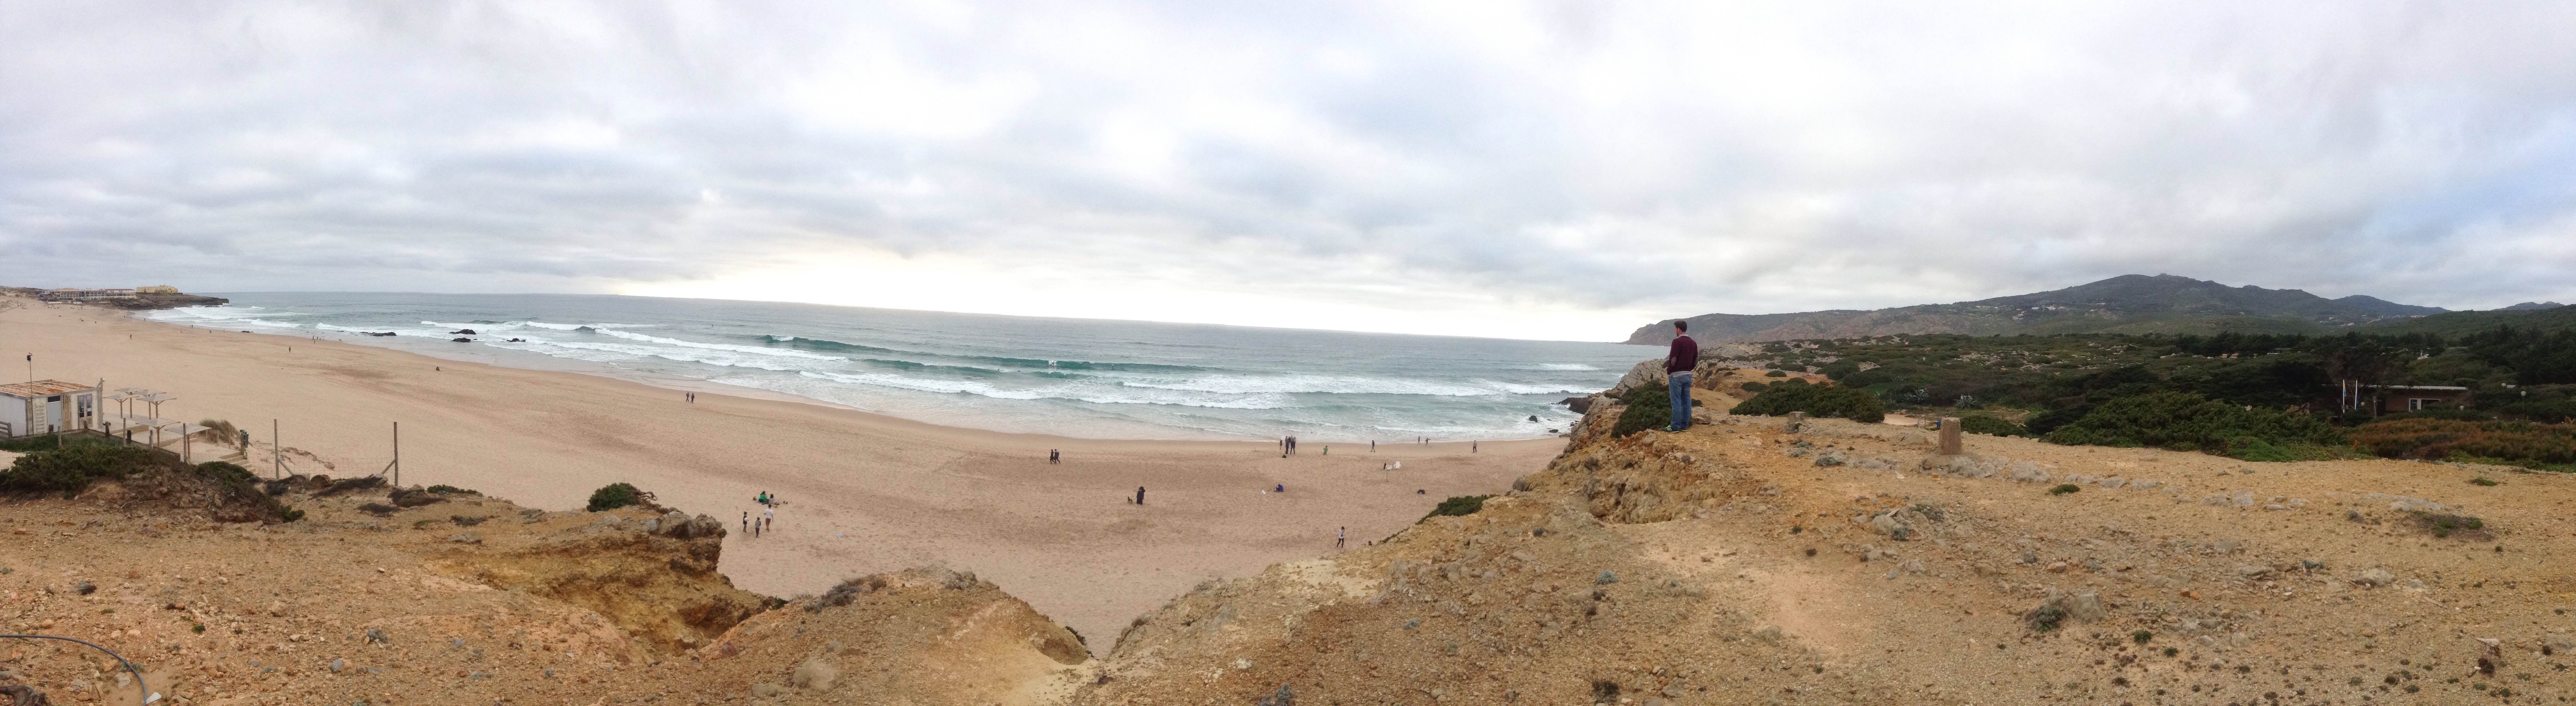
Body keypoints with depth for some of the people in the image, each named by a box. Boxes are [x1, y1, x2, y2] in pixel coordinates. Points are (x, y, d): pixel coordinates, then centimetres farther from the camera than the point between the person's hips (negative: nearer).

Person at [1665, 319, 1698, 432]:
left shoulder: (1677, 342, -15)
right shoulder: (1694, 343, 10)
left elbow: (1673, 359, -17)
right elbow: (1696, 361, 14)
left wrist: (1669, 372, -4)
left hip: (1676, 375, -8)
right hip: (1688, 375, 8)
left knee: (1676, 402, -6)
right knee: (1686, 401, 9)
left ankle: (1675, 427, -5)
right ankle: (1685, 425, 13)